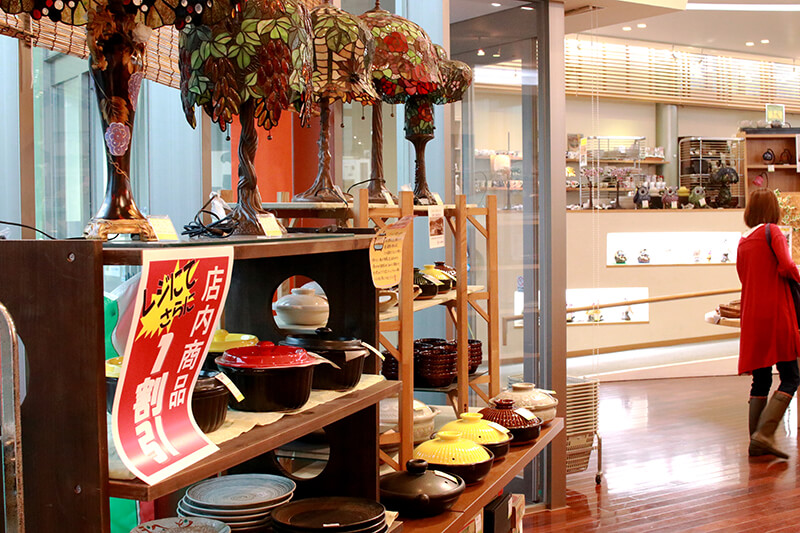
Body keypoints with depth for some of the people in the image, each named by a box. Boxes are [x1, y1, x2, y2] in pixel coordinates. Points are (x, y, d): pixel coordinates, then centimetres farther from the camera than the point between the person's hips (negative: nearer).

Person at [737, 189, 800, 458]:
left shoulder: (743, 242, 14)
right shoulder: (772, 232, -5)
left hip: (752, 316, 7)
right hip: (776, 314, -7)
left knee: (761, 380, 10)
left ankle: (756, 442, 8)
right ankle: (764, 433, -15)